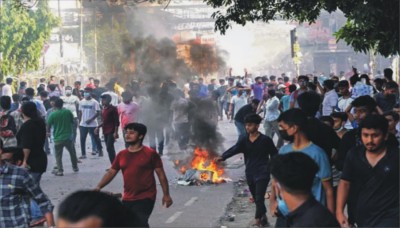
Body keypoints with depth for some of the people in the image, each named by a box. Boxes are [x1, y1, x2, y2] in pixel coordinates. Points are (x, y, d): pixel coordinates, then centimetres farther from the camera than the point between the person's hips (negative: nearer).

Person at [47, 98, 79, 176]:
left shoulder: (52, 114, -9)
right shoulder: (68, 112, -2)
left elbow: (48, 126, -3)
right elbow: (72, 122, 8)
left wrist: (48, 133, 16)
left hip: (58, 138, -3)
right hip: (68, 137, 3)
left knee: (58, 155, 6)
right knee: (72, 153, 21)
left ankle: (60, 170, 0)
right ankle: (75, 167, 33)